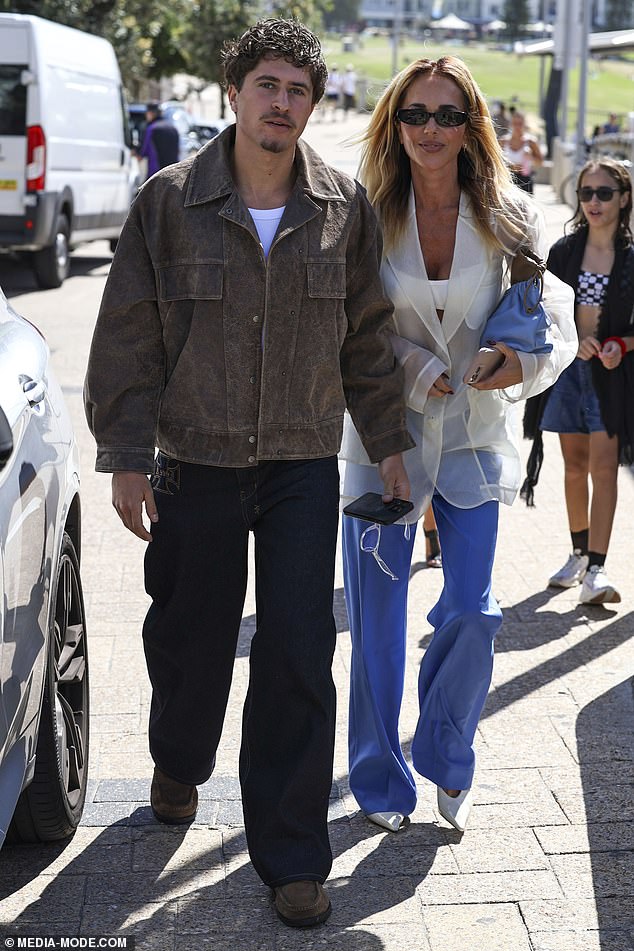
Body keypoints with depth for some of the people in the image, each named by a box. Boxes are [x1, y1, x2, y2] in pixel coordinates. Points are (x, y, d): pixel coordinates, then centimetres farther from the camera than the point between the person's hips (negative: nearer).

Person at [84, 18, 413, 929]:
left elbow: (366, 333, 9)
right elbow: (128, 339, -2)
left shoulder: (344, 206, 0)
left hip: (305, 464, 1)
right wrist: (125, 456, -4)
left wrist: (387, 439, 10)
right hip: (196, 462, 0)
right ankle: (178, 765, 45)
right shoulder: (169, 201, -5)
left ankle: (291, 854, 12)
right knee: (190, 639, 13)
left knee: (300, 656, 0)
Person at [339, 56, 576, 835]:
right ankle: (380, 780, 24)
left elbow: (557, 321, 3)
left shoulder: (507, 216, -2)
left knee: (472, 613, 0)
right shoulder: (368, 216, -5)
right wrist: (420, 372, -14)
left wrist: (525, 365, -18)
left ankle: (446, 762, 25)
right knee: (376, 621, 5)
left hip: (473, 437, 1)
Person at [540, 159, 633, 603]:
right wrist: (576, 341, -13)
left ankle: (597, 569, -13)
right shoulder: (564, 251, 4)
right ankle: (580, 553, 29)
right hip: (569, 365, 3)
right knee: (575, 466, 12)